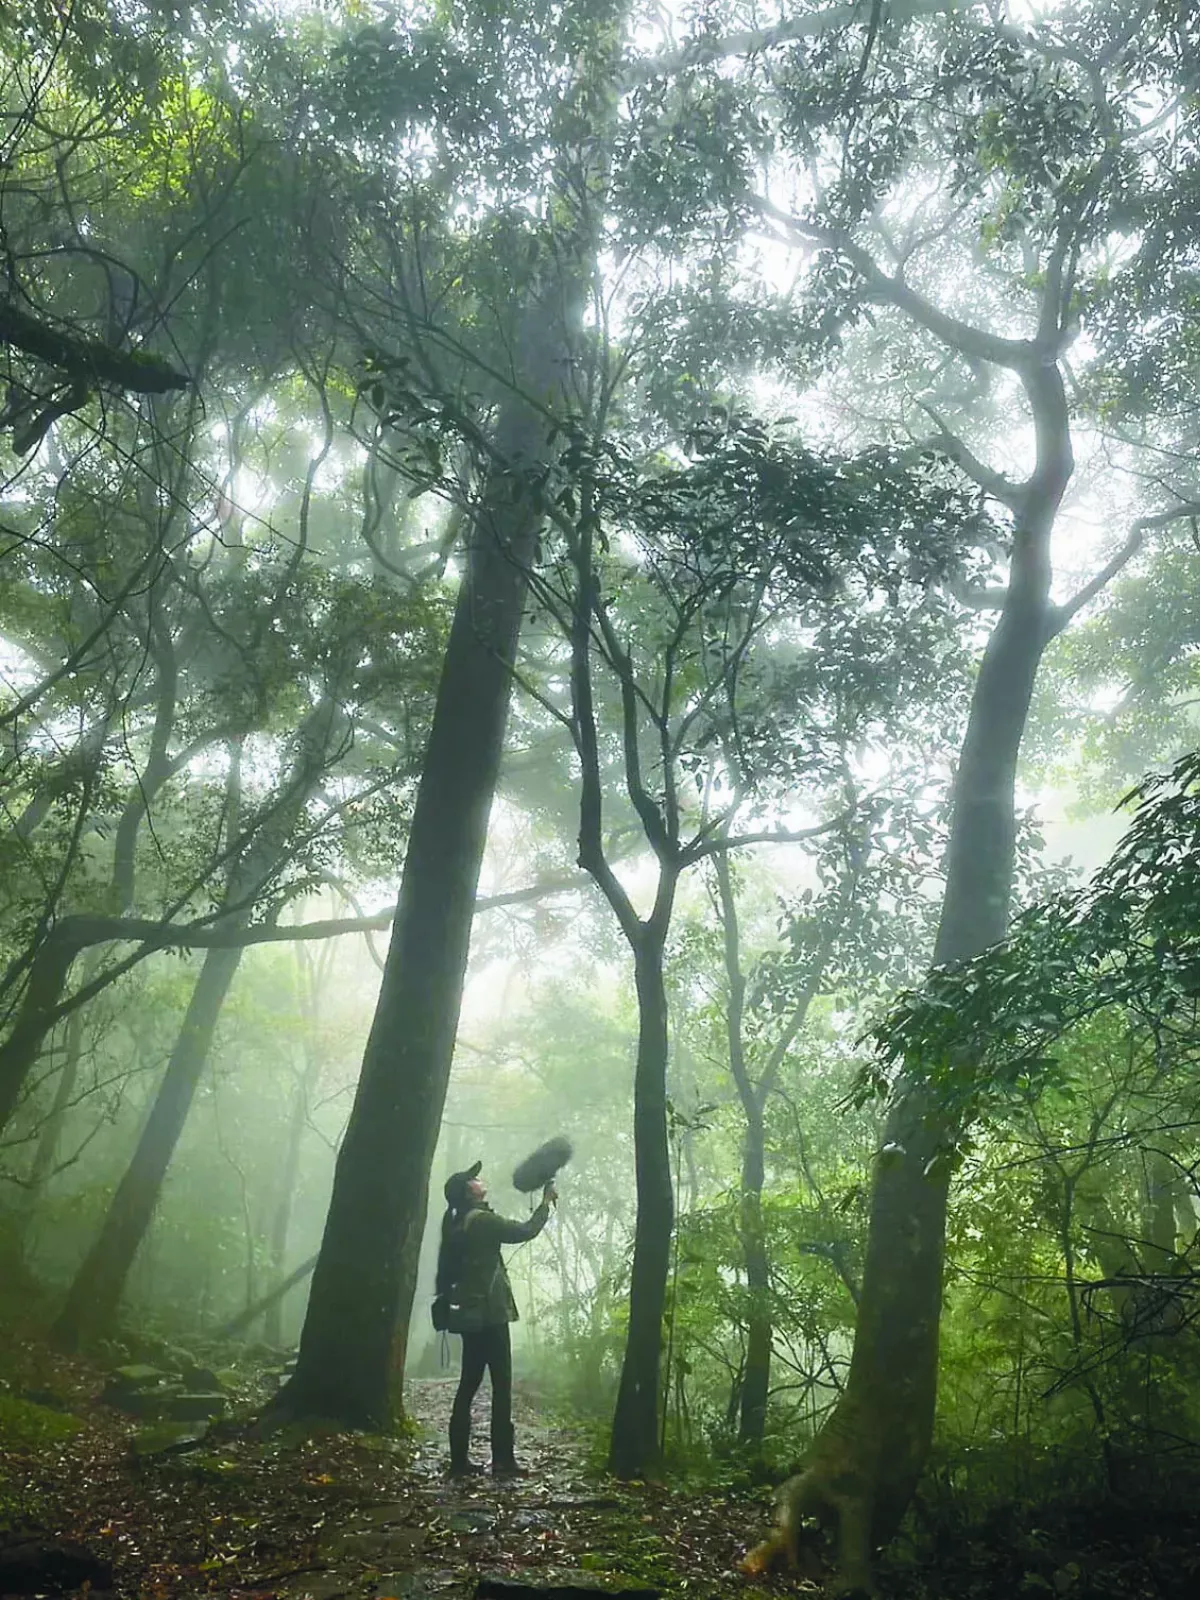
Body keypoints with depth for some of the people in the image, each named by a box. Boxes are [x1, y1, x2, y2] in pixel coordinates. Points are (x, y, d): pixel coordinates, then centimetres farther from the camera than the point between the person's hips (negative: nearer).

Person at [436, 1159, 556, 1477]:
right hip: (489, 1314, -9)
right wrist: (546, 1202, 2)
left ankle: (459, 1460, 12)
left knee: (469, 1385, 10)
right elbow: (526, 1231, -11)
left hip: (471, 1316, 9)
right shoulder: (481, 1220, -13)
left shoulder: (457, 1224, 13)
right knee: (501, 1386, -4)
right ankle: (502, 1460, -5)